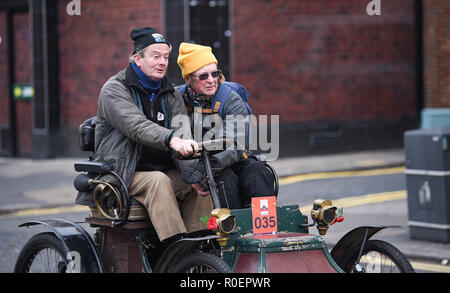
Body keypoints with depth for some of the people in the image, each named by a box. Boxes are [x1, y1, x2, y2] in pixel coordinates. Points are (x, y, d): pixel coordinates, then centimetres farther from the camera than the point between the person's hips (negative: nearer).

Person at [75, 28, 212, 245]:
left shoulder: (171, 95, 12)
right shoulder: (114, 90, -6)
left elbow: (184, 134, -3)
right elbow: (137, 127, -25)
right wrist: (172, 140, -45)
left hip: (165, 169, 5)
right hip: (122, 175, -5)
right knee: (158, 181, -33)